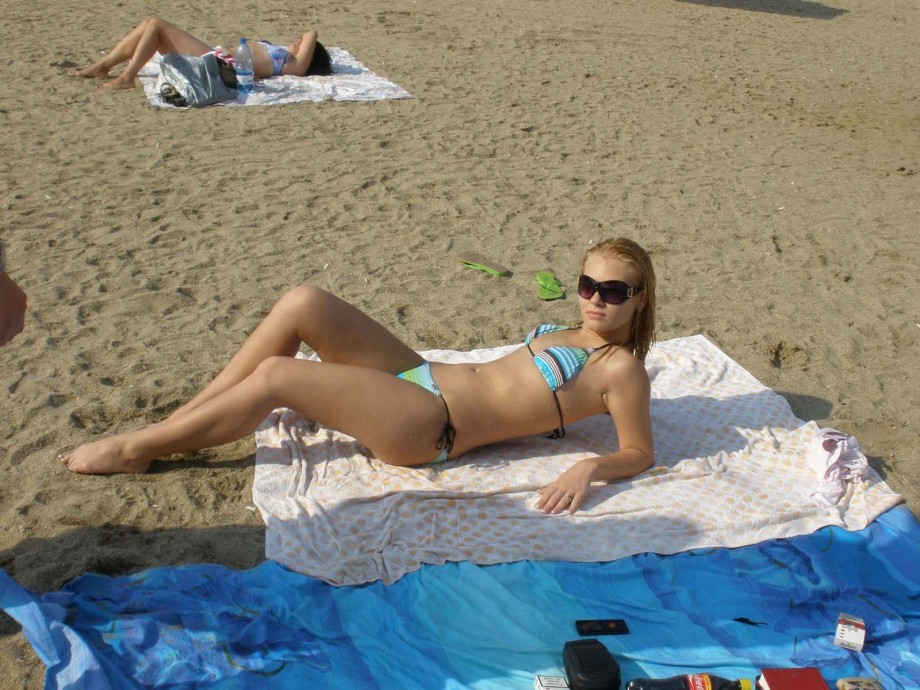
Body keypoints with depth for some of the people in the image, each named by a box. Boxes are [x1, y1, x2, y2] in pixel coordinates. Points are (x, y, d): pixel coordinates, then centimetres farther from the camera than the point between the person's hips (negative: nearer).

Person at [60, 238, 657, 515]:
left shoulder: (621, 368, -5)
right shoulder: (578, 335, 18)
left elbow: (641, 453, -9)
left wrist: (590, 467, -24)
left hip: (428, 426, -8)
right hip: (423, 376, 9)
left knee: (275, 376, -20)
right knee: (303, 302, -9)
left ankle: (135, 450, 1)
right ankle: (181, 420, 2)